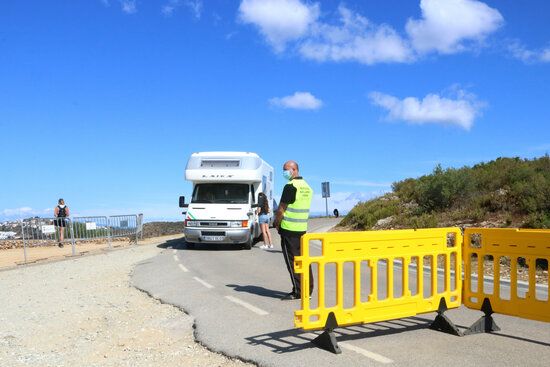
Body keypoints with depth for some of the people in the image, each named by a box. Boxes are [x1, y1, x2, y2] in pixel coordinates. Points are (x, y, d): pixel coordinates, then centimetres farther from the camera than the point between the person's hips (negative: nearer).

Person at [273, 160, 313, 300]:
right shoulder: (307, 187, 12)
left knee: (292, 261, -2)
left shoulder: (290, 186, -14)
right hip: (302, 228, 8)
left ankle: (298, 291, -1)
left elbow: (281, 210, -14)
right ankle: (308, 290, 14)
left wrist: (277, 223, 2)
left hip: (289, 229, -8)